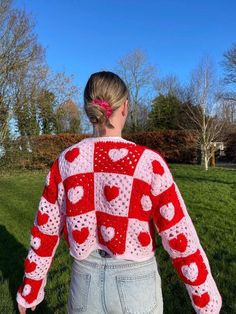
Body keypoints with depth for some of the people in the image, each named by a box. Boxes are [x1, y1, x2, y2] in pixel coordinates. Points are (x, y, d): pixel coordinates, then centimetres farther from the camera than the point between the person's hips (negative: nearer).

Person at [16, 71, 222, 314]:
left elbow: (44, 232, -3)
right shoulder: (149, 163, -20)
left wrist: (29, 290, 12)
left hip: (86, 282, 2)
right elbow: (181, 239, -15)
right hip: (136, 285, -1)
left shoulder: (66, 162, -11)